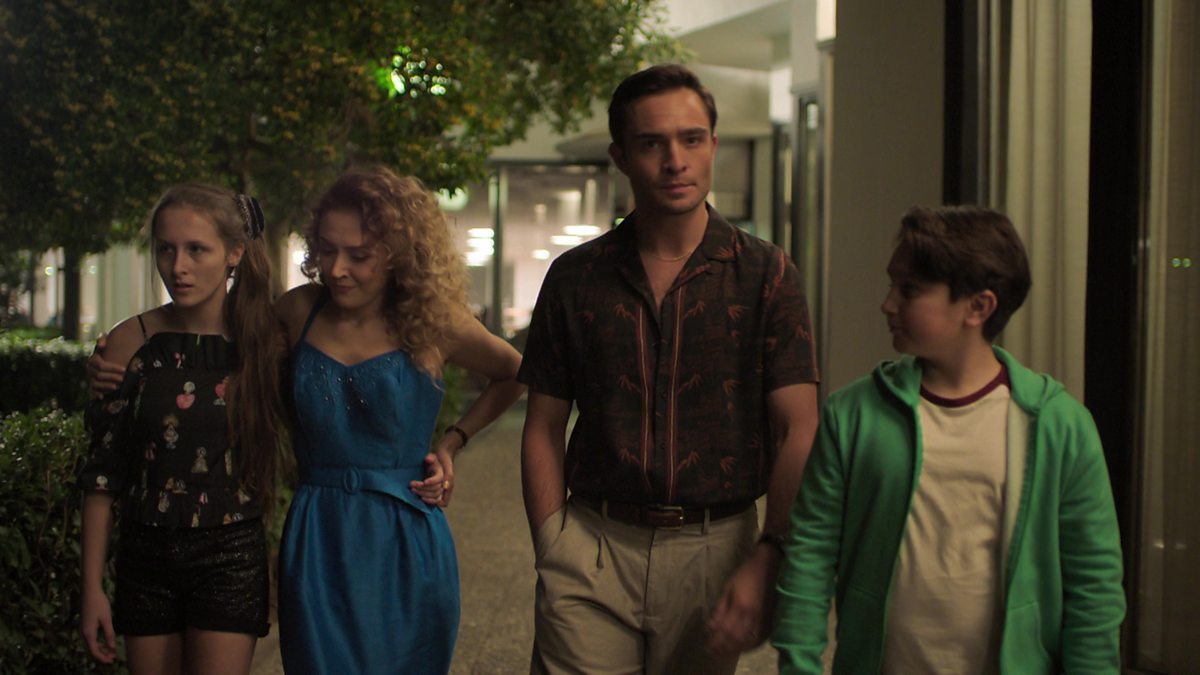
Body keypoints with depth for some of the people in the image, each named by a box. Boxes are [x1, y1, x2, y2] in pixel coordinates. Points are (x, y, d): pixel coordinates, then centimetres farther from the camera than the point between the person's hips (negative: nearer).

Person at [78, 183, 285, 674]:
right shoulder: (130, 343, -4)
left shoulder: (266, 343, -4)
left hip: (231, 559, -1)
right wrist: (92, 587, -1)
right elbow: (102, 472, -1)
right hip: (146, 557, 2)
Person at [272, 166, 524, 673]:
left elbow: (514, 376, 13)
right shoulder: (299, 312, 2)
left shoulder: (431, 323, -2)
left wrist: (451, 442, 6)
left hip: (404, 548, -1)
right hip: (317, 543, 1)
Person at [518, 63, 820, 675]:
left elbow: (798, 429, -4)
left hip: (715, 549, 0)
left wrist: (767, 561, -15)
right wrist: (552, 551, -1)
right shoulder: (575, 277, 5)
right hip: (594, 548, 1)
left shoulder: (766, 275, 0)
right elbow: (544, 428, 9)